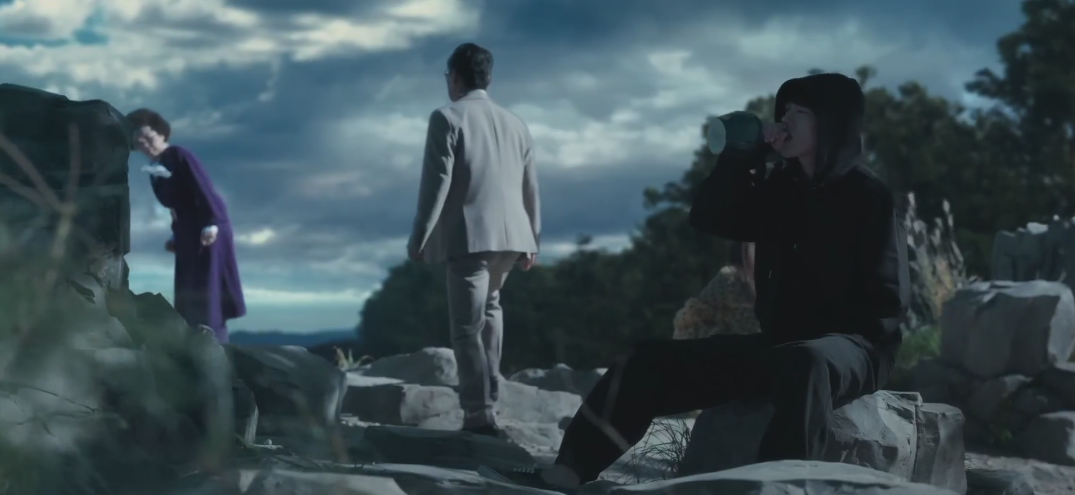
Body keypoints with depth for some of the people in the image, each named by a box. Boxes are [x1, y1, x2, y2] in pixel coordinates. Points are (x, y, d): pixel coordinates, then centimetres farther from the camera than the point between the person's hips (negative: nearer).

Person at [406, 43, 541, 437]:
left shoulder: (447, 118, -3)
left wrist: (419, 238, -6)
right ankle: (487, 394, 27)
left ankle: (480, 417, -13)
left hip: (469, 235, -6)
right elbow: (530, 188, 16)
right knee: (489, 306, 27)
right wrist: (532, 240, 23)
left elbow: (436, 183, -10)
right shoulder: (515, 123, 14)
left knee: (467, 327, -6)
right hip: (510, 234, 6)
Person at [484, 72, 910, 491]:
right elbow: (707, 217, 8)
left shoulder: (870, 198, -7)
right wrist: (743, 153, -2)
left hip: (854, 348, -7)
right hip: (780, 345, 7)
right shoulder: (779, 188, 13)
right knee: (653, 361, -3)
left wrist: (817, 331, -17)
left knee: (805, 362, -44)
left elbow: (887, 300, -11)